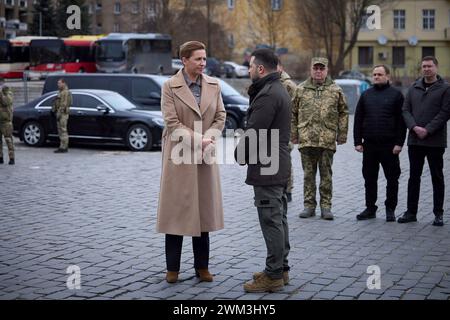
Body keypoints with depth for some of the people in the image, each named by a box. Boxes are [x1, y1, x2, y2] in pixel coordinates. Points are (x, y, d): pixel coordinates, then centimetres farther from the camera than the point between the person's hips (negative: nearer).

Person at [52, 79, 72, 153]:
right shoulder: (61, 92, 21)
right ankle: (65, 147, 15)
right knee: (61, 131, 12)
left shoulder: (65, 92, -13)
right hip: (60, 113, 11)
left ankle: (63, 148, -11)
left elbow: (64, 104, -20)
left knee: (63, 130, -10)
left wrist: (59, 113, -23)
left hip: (62, 113, -11)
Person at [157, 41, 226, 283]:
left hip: (205, 157, 4)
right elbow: (172, 122, -12)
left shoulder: (213, 85, 6)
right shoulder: (170, 86, -6)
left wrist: (209, 140, -12)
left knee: (204, 211, 7)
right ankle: (172, 268, 11)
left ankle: (202, 267, 16)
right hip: (179, 156, -4)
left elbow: (220, 117, 5)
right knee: (176, 210, 2)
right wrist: (199, 140, -19)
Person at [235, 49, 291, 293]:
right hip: (279, 166, 11)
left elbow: (253, 132, -19)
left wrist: (240, 155, -5)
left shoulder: (267, 95, -19)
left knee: (271, 221, -6)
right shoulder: (279, 90, 16)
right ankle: (281, 268, 25)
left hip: (265, 169, -11)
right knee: (278, 219, 16)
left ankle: (274, 276, -1)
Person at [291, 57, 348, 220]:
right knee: (308, 174, 8)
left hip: (328, 140, -1)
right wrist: (293, 134, 5)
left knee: (326, 174, 5)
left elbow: (343, 113, 8)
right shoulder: (301, 89, 7)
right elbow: (293, 113, 10)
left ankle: (326, 206, 12)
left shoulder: (336, 90, 5)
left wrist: (342, 135, 3)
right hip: (306, 139, 1)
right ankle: (309, 205, 16)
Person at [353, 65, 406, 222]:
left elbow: (401, 121, -2)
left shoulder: (396, 95, 2)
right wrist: (357, 142, 3)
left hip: (389, 146, -3)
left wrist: (399, 143, -10)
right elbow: (358, 119, 11)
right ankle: (370, 208, 16)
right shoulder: (366, 95, 12)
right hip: (369, 145, 3)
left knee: (392, 179, 3)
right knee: (369, 178, 7)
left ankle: (390, 209, 13)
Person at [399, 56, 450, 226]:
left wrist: (427, 130, -16)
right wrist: (415, 127, -10)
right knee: (414, 177, 9)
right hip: (414, 141, 4)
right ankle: (411, 212, 16)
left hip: (435, 141, -4)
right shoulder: (414, 88, 11)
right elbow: (406, 110, 6)